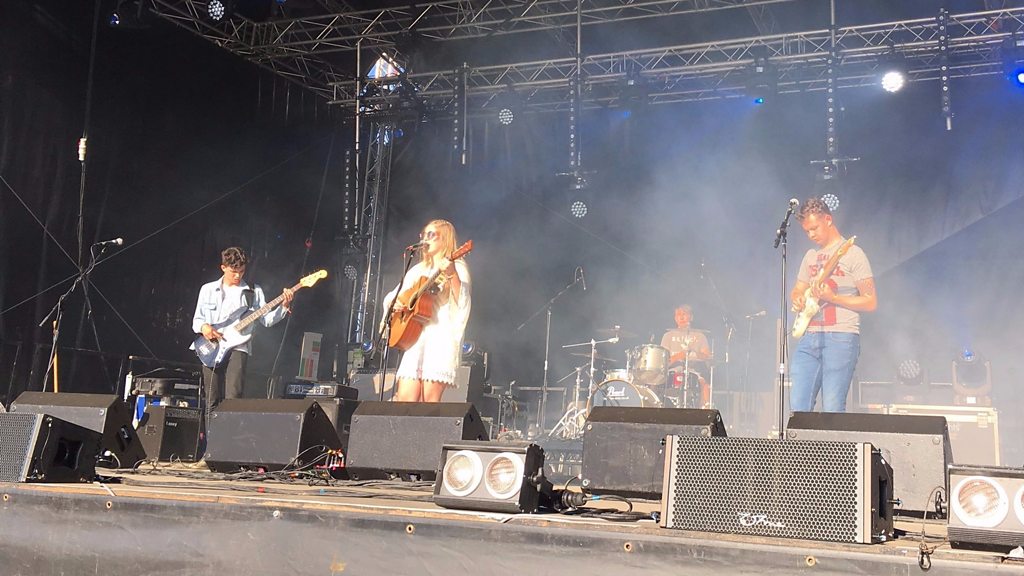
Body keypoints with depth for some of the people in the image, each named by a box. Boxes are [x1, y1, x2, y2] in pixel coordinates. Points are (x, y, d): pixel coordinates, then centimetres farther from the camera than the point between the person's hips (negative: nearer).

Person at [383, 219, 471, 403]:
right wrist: (394, 303, 2)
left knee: (429, 401, -12)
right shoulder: (418, 270, 23)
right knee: (404, 398, -4)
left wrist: (452, 275, -25)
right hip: (414, 336, 6)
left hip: (441, 337, -6)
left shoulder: (457, 267, 4)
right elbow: (391, 297, 25)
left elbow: (462, 304, -11)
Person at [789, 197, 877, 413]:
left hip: (841, 338, -6)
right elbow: (797, 290, 29)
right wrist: (798, 299, 4)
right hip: (810, 338, 6)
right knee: (798, 407, -1)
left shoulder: (852, 254, -1)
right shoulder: (811, 256, 19)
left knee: (832, 409, -10)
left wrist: (832, 298, -16)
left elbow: (870, 302, -4)